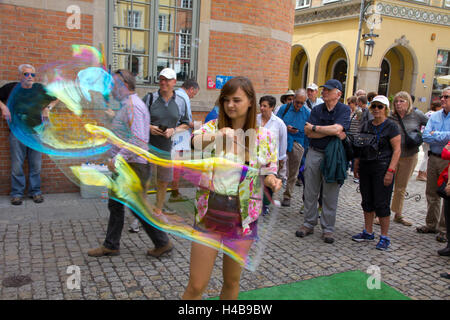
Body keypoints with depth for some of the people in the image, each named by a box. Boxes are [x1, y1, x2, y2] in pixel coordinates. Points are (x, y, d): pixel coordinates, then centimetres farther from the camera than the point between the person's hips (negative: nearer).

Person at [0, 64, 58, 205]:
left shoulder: (40, 89, 8)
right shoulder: (11, 87, 4)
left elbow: (55, 99, 22)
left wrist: (48, 107, 7)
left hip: (36, 133, 1)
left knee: (36, 165, 5)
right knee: (17, 165, 1)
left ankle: (35, 191, 18)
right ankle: (17, 193, 13)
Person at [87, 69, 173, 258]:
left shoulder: (133, 105, -17)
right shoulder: (127, 105, 17)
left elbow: (138, 140, -27)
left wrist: (117, 159, -24)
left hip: (133, 166, -11)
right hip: (124, 166, 11)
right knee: (115, 205, 15)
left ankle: (163, 243, 12)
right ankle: (111, 246, 26)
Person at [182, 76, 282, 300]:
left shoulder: (263, 136, -2)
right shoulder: (212, 127, -4)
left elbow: (267, 172, 8)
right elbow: (195, 141, -26)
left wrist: (272, 181, -15)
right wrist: (217, 135, -46)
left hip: (242, 218, 1)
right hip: (209, 214, -1)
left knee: (231, 283, 18)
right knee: (196, 286, 4)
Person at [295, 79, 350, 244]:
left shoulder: (344, 110, -2)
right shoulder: (316, 109, 7)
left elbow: (337, 129, -19)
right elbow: (308, 133, -4)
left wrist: (314, 127, -9)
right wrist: (332, 132, -11)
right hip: (314, 153, 3)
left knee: (330, 195, 3)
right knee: (310, 192, 7)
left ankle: (328, 229, 14)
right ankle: (309, 224, 20)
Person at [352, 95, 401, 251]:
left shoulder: (391, 126, -5)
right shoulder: (366, 125, 12)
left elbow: (397, 150, -10)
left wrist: (390, 171, -17)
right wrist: (356, 165, 12)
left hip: (382, 168, -6)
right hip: (365, 168, 6)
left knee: (381, 203, -3)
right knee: (367, 201, 11)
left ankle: (385, 237, 8)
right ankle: (368, 232, 23)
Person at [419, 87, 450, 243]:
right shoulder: (435, 116, 8)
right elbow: (425, 136, -2)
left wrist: (435, 134, -11)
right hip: (434, 158, 5)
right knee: (431, 194, 13)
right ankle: (431, 224, 26)